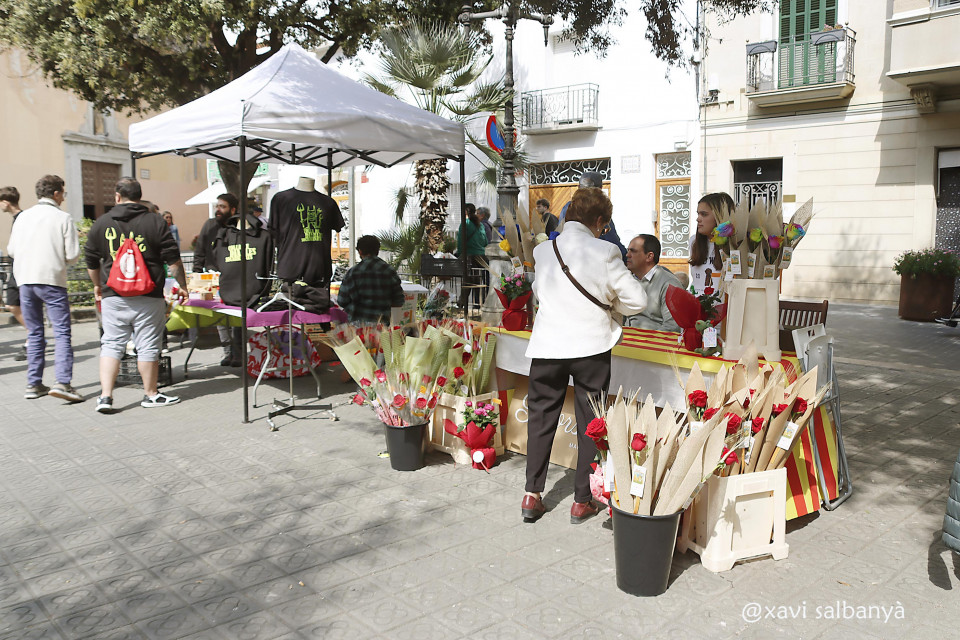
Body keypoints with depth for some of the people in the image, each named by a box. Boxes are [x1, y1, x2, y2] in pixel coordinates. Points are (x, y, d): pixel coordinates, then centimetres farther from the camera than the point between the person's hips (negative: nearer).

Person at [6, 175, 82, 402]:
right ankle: (63, 382, -17)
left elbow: (12, 250, 12)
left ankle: (34, 384, 15)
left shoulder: (23, 217, 9)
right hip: (52, 280, -5)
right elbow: (72, 255, -7)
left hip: (25, 280, 5)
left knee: (34, 334, 13)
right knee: (62, 333, -5)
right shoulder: (63, 218, -4)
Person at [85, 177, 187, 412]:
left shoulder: (101, 223, 6)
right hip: (148, 298, -2)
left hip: (113, 296, 2)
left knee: (111, 345, 9)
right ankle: (150, 395, 16)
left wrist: (98, 286, 29)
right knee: (148, 347, 5)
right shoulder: (155, 222, -2)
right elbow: (173, 259, -4)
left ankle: (105, 396, 3)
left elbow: (91, 261, 14)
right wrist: (182, 285, 8)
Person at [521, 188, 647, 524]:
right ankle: (582, 501, 18)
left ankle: (532, 496, 19)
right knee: (590, 423, 10)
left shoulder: (542, 251, 3)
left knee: (541, 418, 15)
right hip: (591, 345, -2)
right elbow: (636, 300, -7)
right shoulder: (604, 251, -9)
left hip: (547, 345, 3)